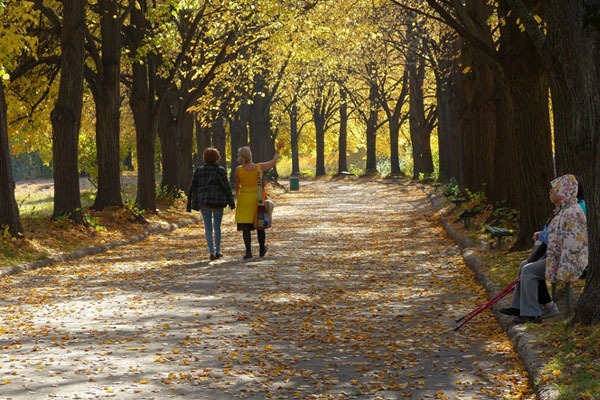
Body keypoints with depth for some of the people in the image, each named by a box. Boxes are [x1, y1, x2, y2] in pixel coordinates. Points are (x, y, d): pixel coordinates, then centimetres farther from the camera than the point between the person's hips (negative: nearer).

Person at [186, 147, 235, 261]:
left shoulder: (198, 171, 5)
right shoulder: (220, 170, -4)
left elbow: (192, 188, 5)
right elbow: (226, 187, -9)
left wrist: (189, 204, 10)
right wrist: (231, 202, -4)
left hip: (203, 201, 2)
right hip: (218, 201, -2)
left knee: (208, 227, 4)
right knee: (217, 226, 11)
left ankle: (212, 252, -4)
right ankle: (217, 251, 14)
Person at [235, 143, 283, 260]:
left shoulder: (238, 170, -8)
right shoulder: (259, 167, -8)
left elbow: (237, 186, 3)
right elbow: (273, 162, 8)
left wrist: (238, 197, 20)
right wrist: (278, 150, 20)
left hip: (244, 198, -1)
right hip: (257, 197, 1)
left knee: (245, 227, 1)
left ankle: (248, 251, -7)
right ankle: (262, 249, 28)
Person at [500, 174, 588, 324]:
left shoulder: (572, 213, -22)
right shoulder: (563, 210, 12)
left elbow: (572, 245, -27)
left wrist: (562, 272, -28)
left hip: (569, 261, -11)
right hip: (556, 256, 11)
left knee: (529, 271, -19)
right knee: (524, 266, 15)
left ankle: (531, 314, -16)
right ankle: (518, 307, 21)